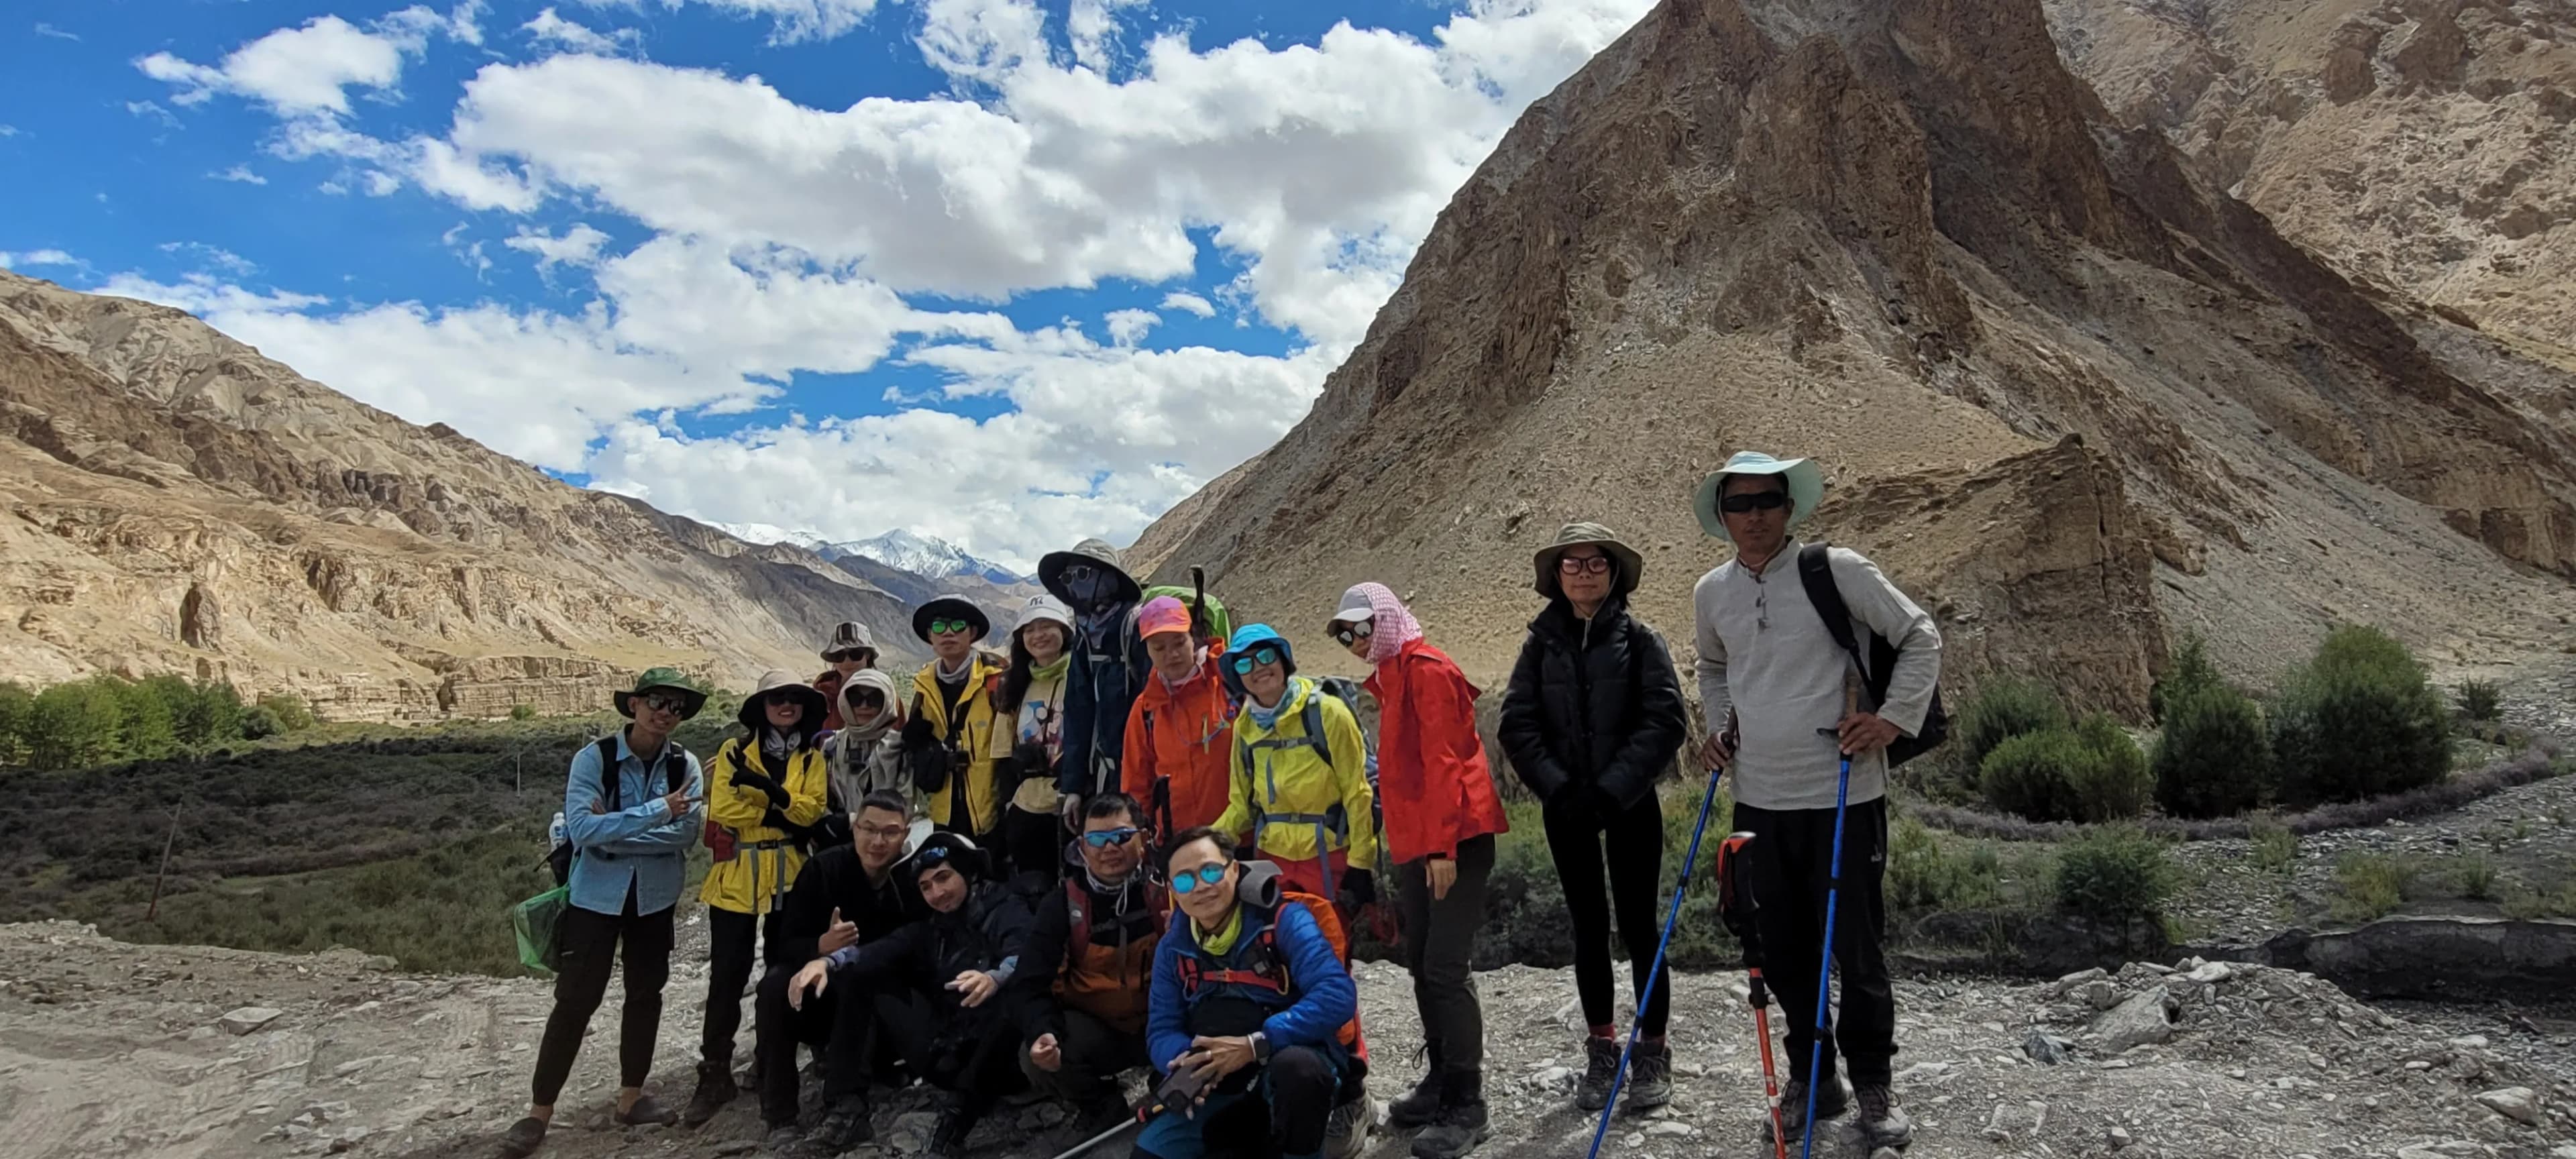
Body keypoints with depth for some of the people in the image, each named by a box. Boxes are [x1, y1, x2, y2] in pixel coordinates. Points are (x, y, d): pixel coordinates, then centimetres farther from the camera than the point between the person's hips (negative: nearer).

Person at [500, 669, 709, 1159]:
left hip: (655, 896, 3)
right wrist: (658, 811, -26)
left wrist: (612, 833, -19)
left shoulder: (686, 766, -5)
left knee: (646, 992, 12)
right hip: (596, 894, -3)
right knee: (576, 998, -2)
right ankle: (539, 1111, 10)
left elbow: (685, 833, -14)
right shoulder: (594, 759, -13)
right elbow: (582, 828, -24)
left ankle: (630, 1098, 26)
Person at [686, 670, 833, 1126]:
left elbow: (810, 810, -9)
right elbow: (722, 810, -11)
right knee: (727, 974, -2)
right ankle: (715, 1075, 5)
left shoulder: (812, 758, 6)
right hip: (737, 877, -2)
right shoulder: (734, 752, 1)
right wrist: (781, 814, -14)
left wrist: (769, 790, -23)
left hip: (789, 878, 2)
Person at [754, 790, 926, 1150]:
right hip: (821, 998, 2)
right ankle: (781, 1118, -24)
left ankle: (846, 1109, -35)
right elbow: (787, 945, -13)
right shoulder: (824, 868, -9)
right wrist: (821, 946, -35)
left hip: (888, 1010, -2)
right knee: (775, 985, -25)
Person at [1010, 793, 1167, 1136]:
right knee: (1038, 1059, -26)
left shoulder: (1168, 889, -10)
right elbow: (1031, 983, -7)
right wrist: (1042, 1032, -26)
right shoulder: (1063, 905, -4)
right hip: (1094, 1028, 2)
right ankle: (1102, 1109, 8)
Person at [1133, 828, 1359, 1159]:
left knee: (1295, 1066, -39)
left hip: (1301, 1067, -5)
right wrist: (1186, 1062, -21)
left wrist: (1255, 1045, -29)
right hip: (1219, 1088, 5)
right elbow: (1162, 1031, 4)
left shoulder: (1282, 920, -13)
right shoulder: (1173, 948, 3)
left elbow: (1338, 995, -24)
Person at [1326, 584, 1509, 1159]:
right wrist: (1408, 845, 17)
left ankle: (1467, 1105, -3)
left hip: (1452, 841, -10)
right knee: (1422, 966, 14)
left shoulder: (1425, 668, -10)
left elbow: (1442, 761, -18)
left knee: (1446, 969, -9)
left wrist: (1442, 846, -22)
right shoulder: (1392, 677, 18)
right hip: (1415, 843, 10)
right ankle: (1441, 1080, 25)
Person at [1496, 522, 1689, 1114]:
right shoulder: (1541, 644, 3)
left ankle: (1652, 1052, 15)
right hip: (1565, 807, 2)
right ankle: (1602, 1051, 20)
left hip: (1630, 804, -2)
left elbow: (1667, 720, -10)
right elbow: (1517, 725, -1)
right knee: (1588, 927, 10)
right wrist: (1558, 788, -13)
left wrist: (1612, 790, -16)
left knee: (1637, 927, 2)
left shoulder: (1639, 640, -3)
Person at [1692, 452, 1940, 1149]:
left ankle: (1873, 1084, 23)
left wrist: (1892, 718, -10)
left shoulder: (1836, 571, -8)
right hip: (1758, 799, 4)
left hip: (1841, 795, -4)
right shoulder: (1711, 593, 7)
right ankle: (1810, 1078, 29)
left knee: (1855, 947, 4)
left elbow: (1920, 638, -1)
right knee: (1782, 950, 12)